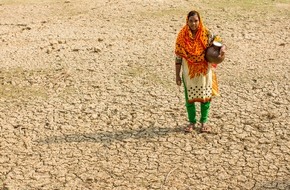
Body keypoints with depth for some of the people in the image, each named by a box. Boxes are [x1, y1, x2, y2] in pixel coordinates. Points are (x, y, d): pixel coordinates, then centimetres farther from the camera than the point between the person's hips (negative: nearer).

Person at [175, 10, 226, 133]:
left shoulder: (206, 35, -6)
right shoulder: (182, 37, -6)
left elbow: (219, 42, -6)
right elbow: (178, 57, -3)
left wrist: (222, 48, -32)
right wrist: (177, 76, -3)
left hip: (204, 71, 0)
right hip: (188, 72, 0)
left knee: (205, 96, 7)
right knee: (189, 97, 7)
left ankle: (204, 122, 22)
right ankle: (192, 122, 23)